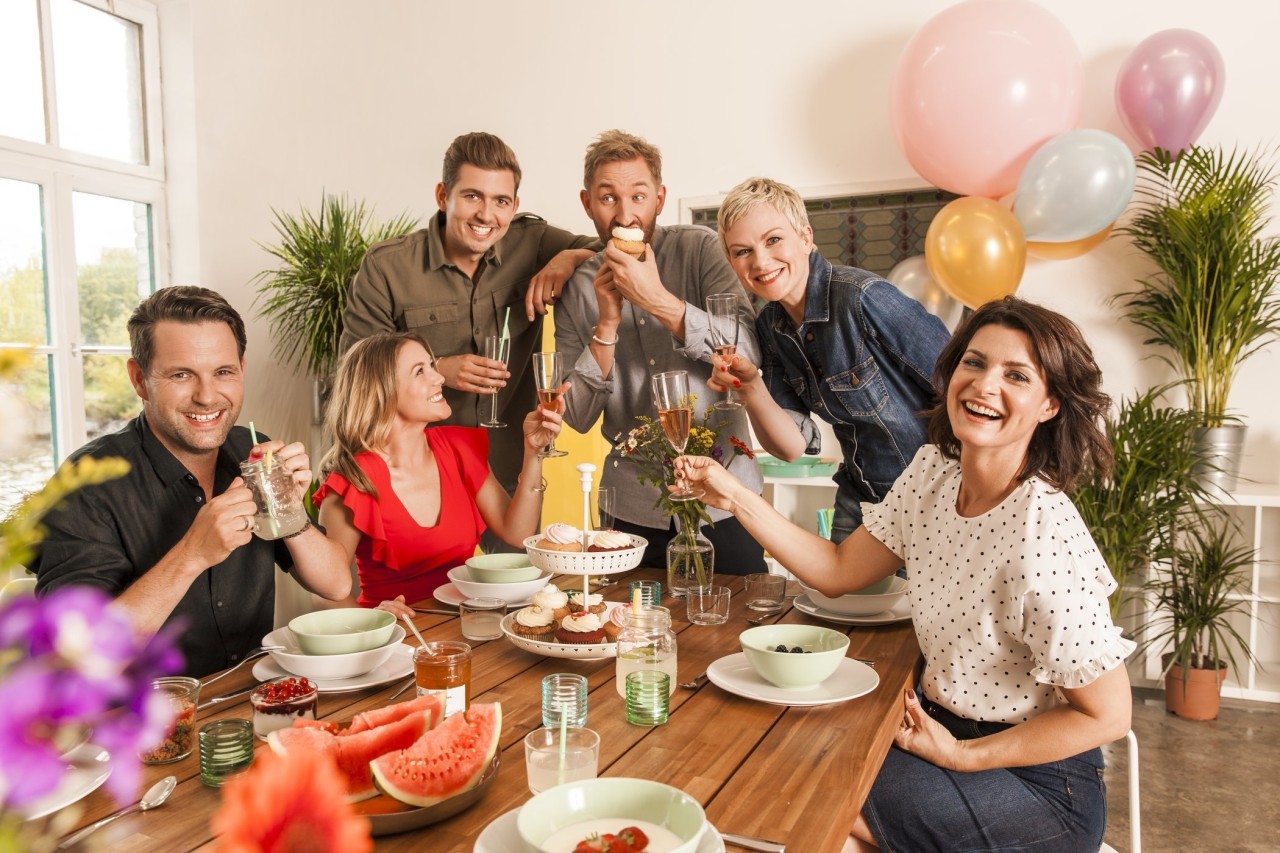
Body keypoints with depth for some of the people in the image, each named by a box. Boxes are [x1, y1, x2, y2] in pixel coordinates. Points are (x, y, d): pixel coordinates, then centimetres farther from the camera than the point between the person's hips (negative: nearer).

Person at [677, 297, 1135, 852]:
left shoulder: (1045, 541, -27)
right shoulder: (932, 471, -7)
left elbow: (1106, 716, -17)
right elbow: (839, 571, 0)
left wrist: (960, 755, -15)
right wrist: (734, 497, -7)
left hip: (1035, 781, -6)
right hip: (942, 721, 6)